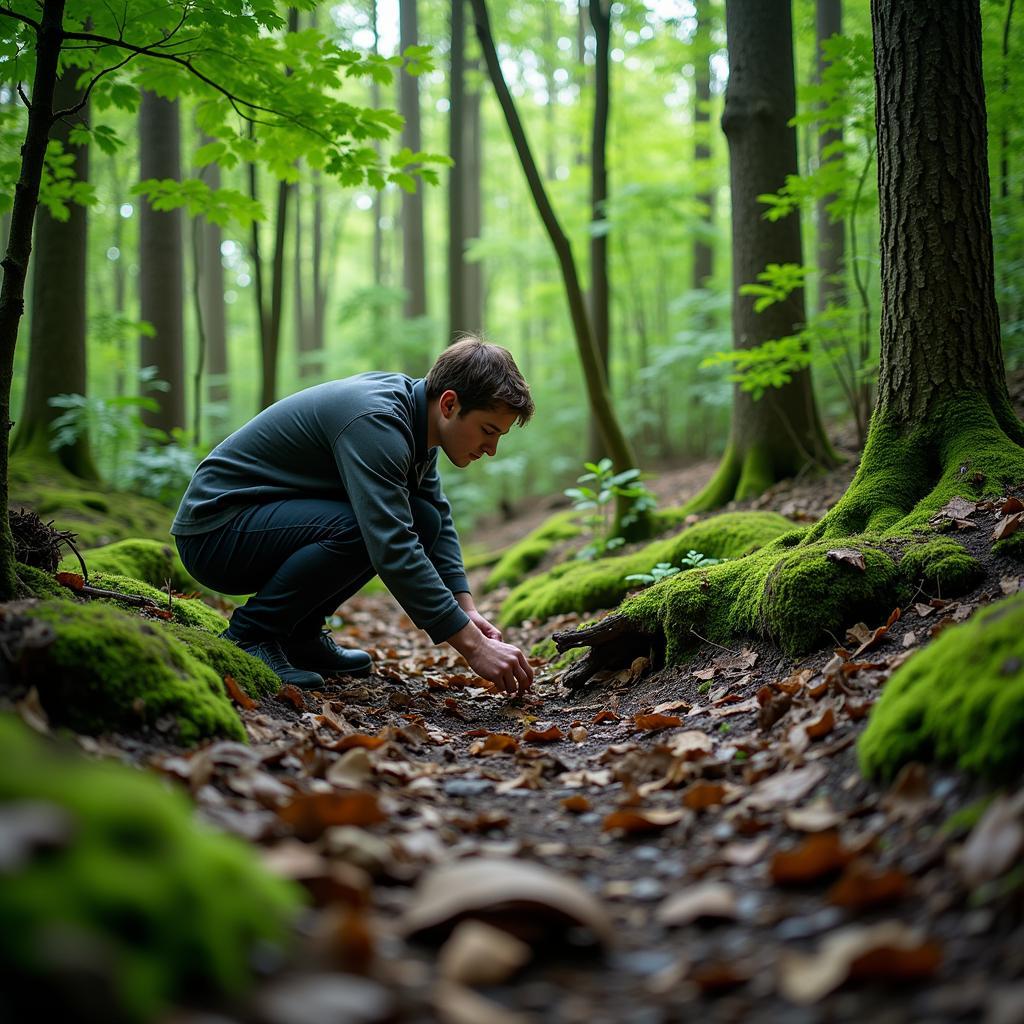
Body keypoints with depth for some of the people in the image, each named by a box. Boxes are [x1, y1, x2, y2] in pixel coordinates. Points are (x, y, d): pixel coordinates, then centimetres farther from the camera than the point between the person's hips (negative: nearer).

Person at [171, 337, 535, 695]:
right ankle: (249, 636, -13)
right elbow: (392, 550, -35)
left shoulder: (412, 417, 2)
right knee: (361, 527, -32)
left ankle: (300, 633, 6)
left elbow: (440, 521, 11)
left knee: (421, 520, 0)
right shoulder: (375, 422, -27)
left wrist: (467, 609, -3)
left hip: (269, 519, 9)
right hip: (215, 529, -9)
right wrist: (472, 644, -33)